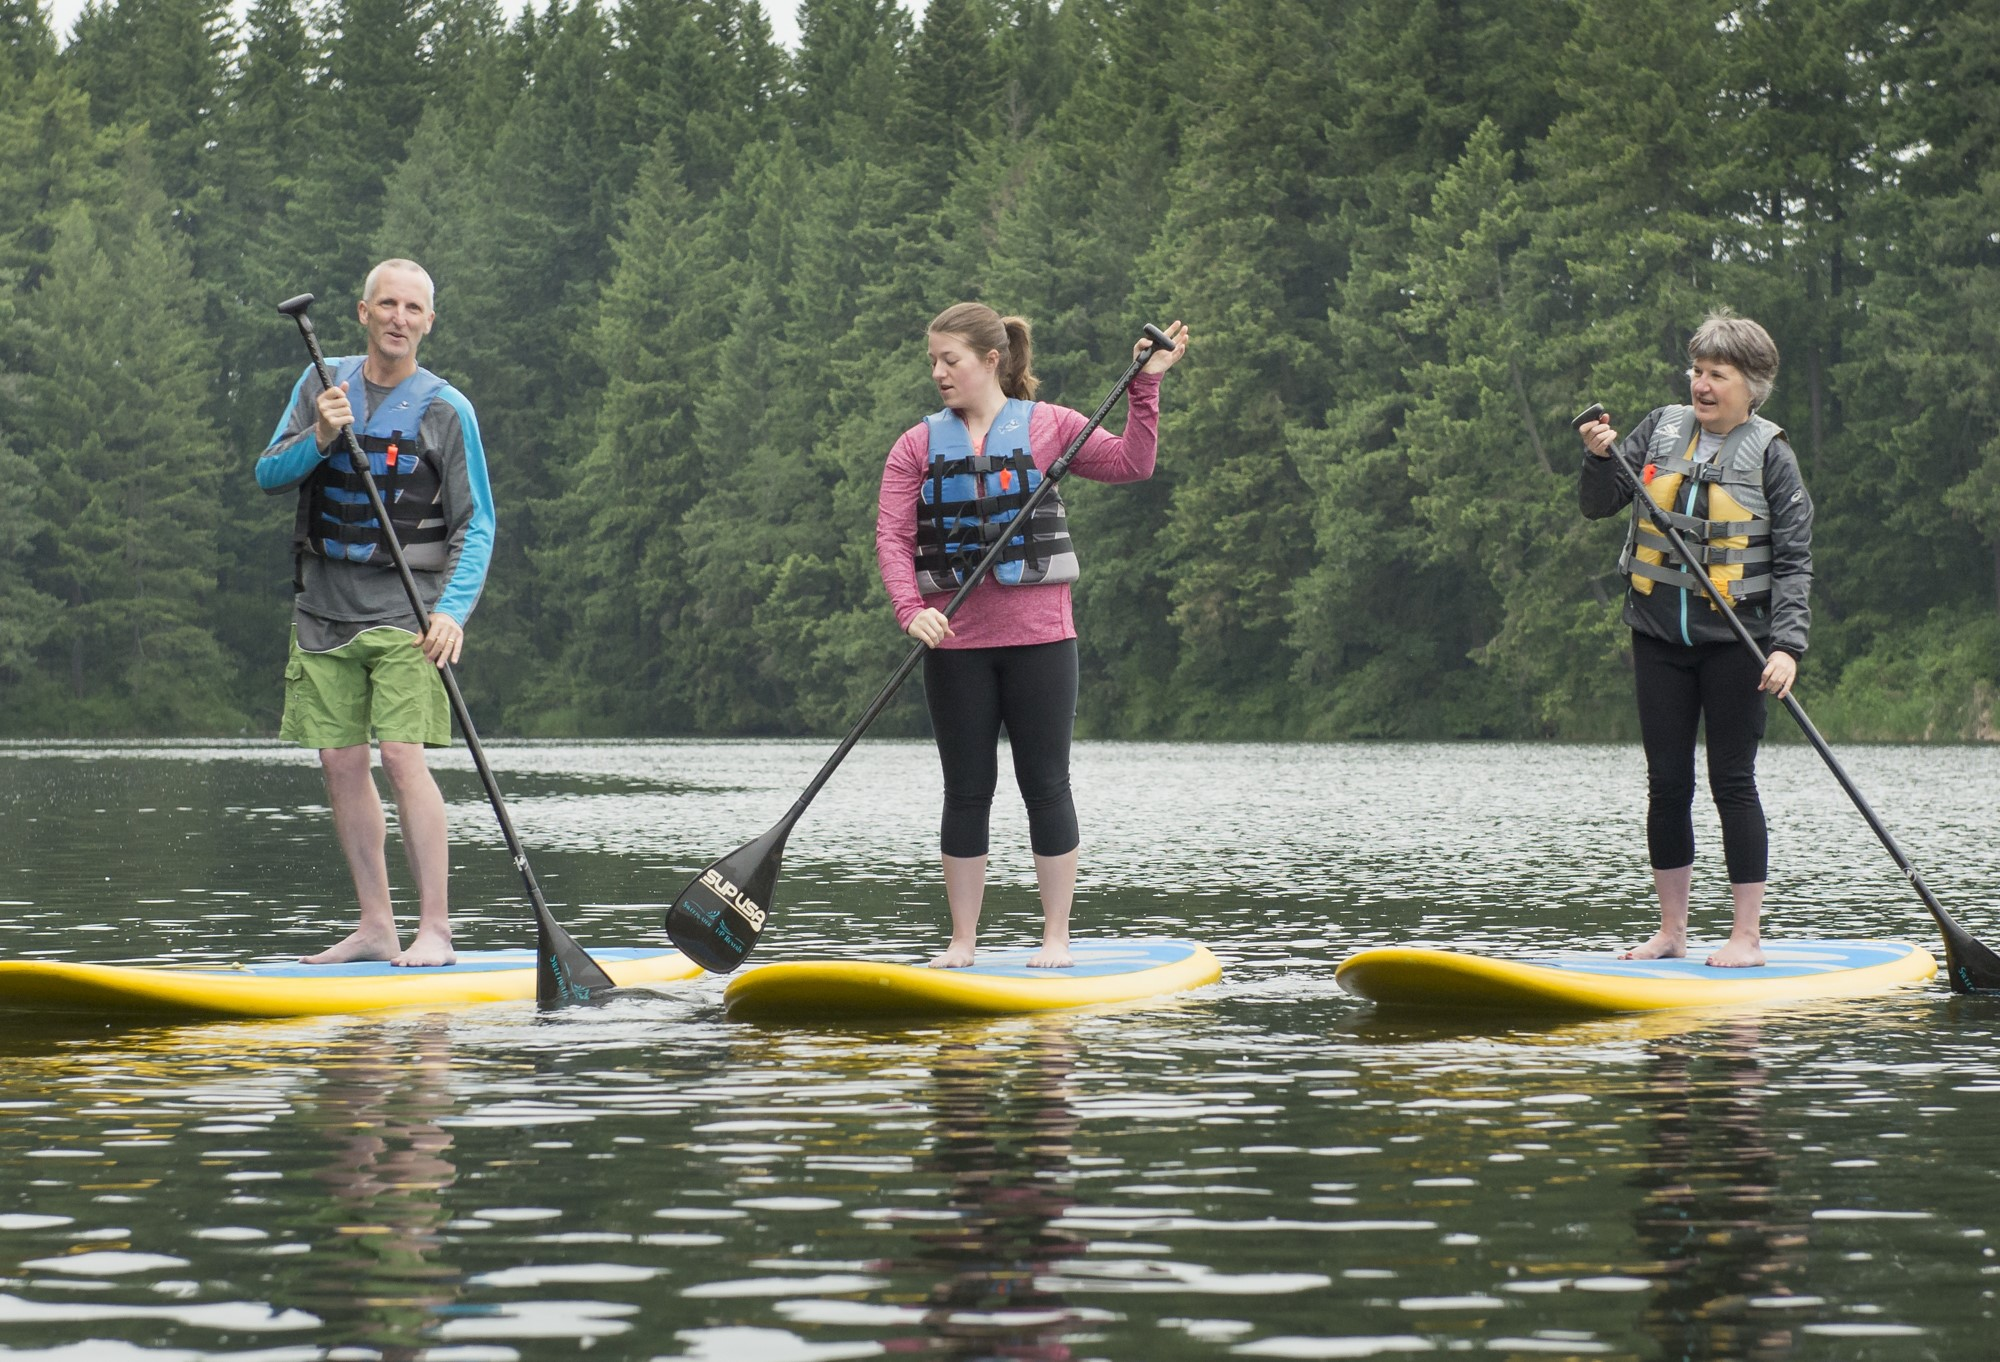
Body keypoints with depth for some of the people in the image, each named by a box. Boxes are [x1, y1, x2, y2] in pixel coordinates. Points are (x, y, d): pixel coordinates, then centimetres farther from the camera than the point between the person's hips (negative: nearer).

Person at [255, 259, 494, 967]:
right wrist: (318, 438, -17)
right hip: (325, 606, 4)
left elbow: (477, 525, -3)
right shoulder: (321, 384, 8)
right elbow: (267, 475, 3)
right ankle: (376, 927, 12)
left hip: (405, 608, -4)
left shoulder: (446, 409, -2)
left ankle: (435, 929, -13)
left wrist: (453, 609, -17)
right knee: (341, 763, 4)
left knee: (402, 755, -16)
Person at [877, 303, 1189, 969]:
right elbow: (892, 537, -3)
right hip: (954, 641, 2)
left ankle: (1056, 938, 10)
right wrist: (912, 610, -18)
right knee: (966, 791, 6)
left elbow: (1130, 464, 0)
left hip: (1037, 635, -1)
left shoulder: (1049, 426, 4)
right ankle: (962, 941, 12)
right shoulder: (918, 445, 6)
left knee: (1046, 786, 1)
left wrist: (1146, 387, -7)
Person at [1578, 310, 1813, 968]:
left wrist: (1787, 645, -17)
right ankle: (1671, 932, 16)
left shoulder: (1770, 454, -3)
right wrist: (1599, 458, -11)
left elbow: (1793, 561, -6)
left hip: (1733, 641, -4)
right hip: (1660, 636, 4)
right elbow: (1598, 506, 9)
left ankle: (1746, 937, 5)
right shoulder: (1662, 428, 7)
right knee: (1667, 785, 7)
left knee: (1732, 783, -1)